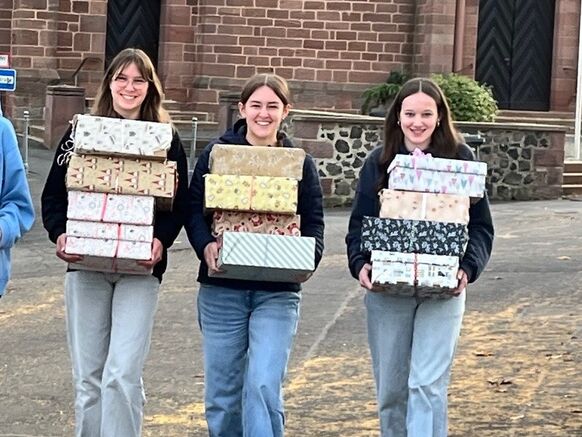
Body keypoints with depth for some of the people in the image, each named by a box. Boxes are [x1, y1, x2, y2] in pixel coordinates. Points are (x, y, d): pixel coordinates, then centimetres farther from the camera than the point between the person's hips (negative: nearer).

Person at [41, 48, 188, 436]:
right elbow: (54, 194, 6)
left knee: (123, 374, -12)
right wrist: (60, 234, -12)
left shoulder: (167, 139, 4)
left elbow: (180, 203, 2)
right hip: (85, 265, 2)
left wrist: (161, 240, -16)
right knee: (88, 376, 6)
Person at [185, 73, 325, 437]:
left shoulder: (300, 163, 5)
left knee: (264, 386, -14)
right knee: (222, 391, 7)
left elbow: (314, 223, 5)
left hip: (277, 291, -1)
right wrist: (206, 246, -17)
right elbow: (194, 209, 2)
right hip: (222, 288, 1)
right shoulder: (216, 153, 4)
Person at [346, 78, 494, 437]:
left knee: (428, 384, -10)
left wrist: (468, 268, -15)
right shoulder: (379, 162, 5)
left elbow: (480, 226, 1)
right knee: (391, 388, 10)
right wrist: (360, 264, -13)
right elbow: (359, 222, 5)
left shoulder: (461, 160, 0)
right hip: (386, 289, 2)